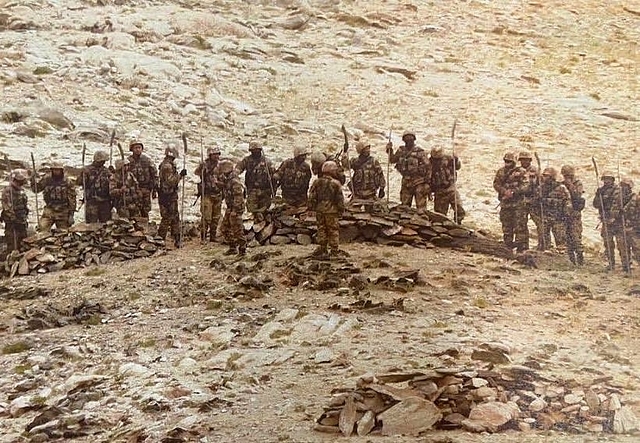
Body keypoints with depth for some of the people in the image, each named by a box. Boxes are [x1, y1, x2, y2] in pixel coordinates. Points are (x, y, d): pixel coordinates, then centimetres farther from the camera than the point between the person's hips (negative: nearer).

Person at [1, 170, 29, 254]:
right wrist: (14, 219, -19)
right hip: (12, 222, -8)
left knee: (23, 243, 14)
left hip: (22, 221, 8)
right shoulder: (7, 190, -14)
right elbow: (7, 207, -19)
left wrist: (26, 219, 16)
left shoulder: (22, 190, 12)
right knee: (13, 244, -5)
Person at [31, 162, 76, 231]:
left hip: (62, 212, -1)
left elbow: (72, 199, -2)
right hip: (49, 210, 1)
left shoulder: (67, 182, -4)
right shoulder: (47, 179, 2)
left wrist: (71, 214, -5)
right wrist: (33, 178, -7)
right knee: (42, 229, -16)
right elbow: (36, 189, 10)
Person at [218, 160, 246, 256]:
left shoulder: (235, 182, -20)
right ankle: (233, 247, 20)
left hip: (236, 208, -10)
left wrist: (235, 211, -24)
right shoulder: (226, 181, 10)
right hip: (229, 208, 10)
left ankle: (242, 249, 5)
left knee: (237, 230, -5)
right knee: (224, 228, 13)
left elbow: (238, 198, -23)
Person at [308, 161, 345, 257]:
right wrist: (341, 209, 1)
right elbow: (340, 199, -8)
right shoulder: (336, 183, -11)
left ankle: (322, 248, 16)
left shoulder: (317, 182, 0)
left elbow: (312, 196, 4)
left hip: (320, 210, 4)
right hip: (332, 210, -4)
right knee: (333, 230, 4)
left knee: (321, 229, 13)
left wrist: (312, 207, 12)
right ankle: (334, 249, 6)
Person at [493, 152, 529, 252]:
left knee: (520, 225, -6)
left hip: (518, 203, -4)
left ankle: (522, 246, -3)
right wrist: (505, 191, -14)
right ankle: (508, 245, 19)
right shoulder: (500, 172, 12)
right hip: (505, 203, 5)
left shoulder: (521, 172, -2)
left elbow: (525, 186, -8)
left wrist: (513, 192, -19)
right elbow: (496, 184, 4)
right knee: (506, 226, 10)